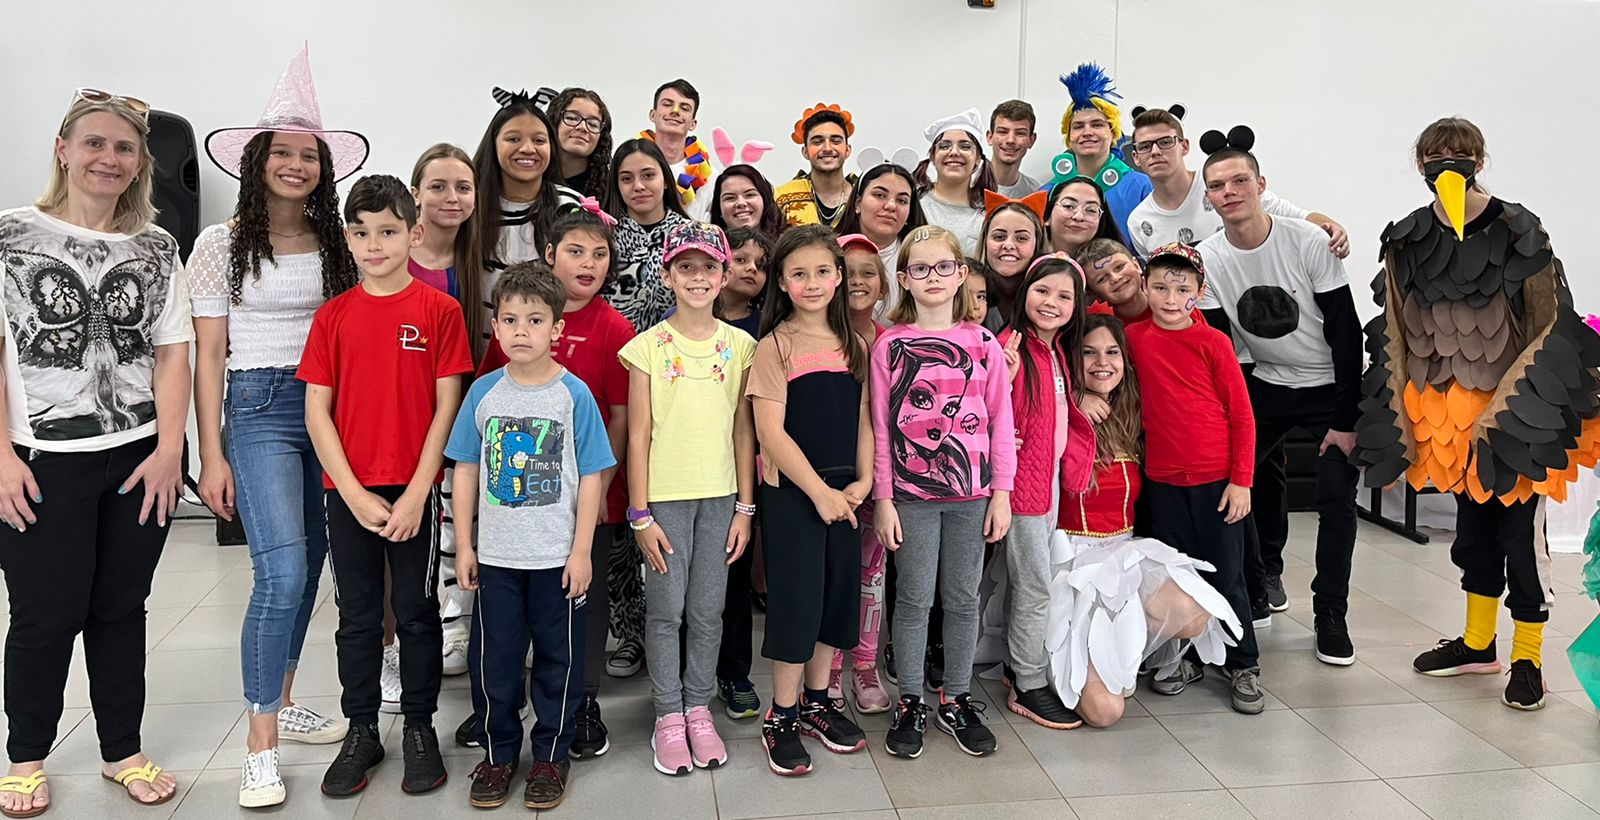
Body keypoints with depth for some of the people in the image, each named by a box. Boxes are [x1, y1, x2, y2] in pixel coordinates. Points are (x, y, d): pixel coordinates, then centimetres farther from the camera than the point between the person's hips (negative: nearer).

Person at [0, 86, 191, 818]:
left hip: (142, 460, 2)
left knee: (121, 608, 10)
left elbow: (173, 352, 3)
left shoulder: (155, 249, 7)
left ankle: (123, 751, 24)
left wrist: (169, 449, -6)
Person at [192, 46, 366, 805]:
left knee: (308, 565, 11)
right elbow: (207, 354, -2)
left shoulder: (338, 245, 7)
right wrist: (212, 455, -6)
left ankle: (281, 703, 29)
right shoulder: (221, 244, -1)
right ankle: (260, 746, -5)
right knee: (282, 571, -16)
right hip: (259, 409, -4)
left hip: (331, 408, 4)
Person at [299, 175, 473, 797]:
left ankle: (419, 728, 23)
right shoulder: (333, 315, 4)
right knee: (357, 616, 12)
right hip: (348, 492, 2)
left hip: (414, 490, -2)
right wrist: (354, 493, -7)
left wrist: (416, 493, -10)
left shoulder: (440, 310, -3)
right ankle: (360, 732, 25)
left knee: (417, 612, 8)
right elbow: (317, 411, 2)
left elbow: (447, 407, -5)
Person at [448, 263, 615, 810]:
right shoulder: (483, 392, 0)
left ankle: (551, 755, 27)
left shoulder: (574, 394, -7)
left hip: (558, 558, -2)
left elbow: (592, 476, -5)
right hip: (496, 557, 2)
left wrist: (581, 550, -8)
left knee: (558, 659, 10)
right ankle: (498, 753, 30)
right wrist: (464, 545, 3)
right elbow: (466, 471, 5)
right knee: (493, 658, 11)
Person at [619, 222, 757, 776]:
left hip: (720, 496, 2)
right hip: (664, 497, -2)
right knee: (665, 610, 4)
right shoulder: (649, 346, -3)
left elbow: (743, 432, 5)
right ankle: (668, 716, 18)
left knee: (708, 611, 9)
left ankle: (699, 709, 24)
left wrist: (745, 506, 2)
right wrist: (640, 515, -7)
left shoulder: (740, 346, 3)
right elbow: (638, 436, -4)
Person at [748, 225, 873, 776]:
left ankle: (817, 702, 28)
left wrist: (862, 482, -5)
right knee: (796, 599, -1)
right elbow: (771, 432, -13)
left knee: (838, 595, 11)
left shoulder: (854, 345, 8)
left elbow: (863, 420, 9)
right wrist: (819, 491, -15)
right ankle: (782, 717, 14)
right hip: (790, 491, -5)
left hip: (844, 493, 5)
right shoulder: (775, 346, -7)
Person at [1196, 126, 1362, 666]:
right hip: (1266, 385, 3)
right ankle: (1264, 573, 23)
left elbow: (1346, 331, -15)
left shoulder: (1309, 242, -17)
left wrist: (1347, 419, -15)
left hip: (1331, 387, -3)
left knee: (1337, 497, -7)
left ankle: (1330, 616, 8)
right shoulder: (1207, 259, -10)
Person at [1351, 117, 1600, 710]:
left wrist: (1533, 406, -16)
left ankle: (1527, 659, 17)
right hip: (1450, 414, 5)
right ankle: (1478, 643, 32)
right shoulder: (1408, 241, 1)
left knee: (1519, 528, 2)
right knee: (1472, 522, 16)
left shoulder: (1518, 233, -11)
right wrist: (1402, 414, 5)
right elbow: (1396, 334, 7)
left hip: (1516, 414, -4)